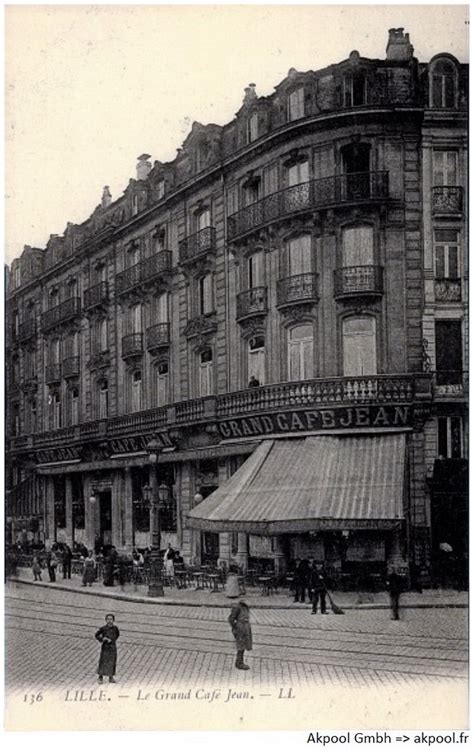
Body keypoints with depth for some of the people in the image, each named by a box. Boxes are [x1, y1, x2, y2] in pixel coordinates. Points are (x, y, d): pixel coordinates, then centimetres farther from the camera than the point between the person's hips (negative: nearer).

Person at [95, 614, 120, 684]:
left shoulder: (115, 628, -2)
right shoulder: (103, 628, -8)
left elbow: (117, 634, 19)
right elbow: (97, 635, 1)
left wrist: (114, 640, 10)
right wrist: (102, 639, -12)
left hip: (112, 647, 2)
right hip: (105, 647, -2)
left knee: (112, 662, 5)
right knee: (103, 661, -3)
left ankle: (111, 677, 15)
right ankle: (100, 677, 6)